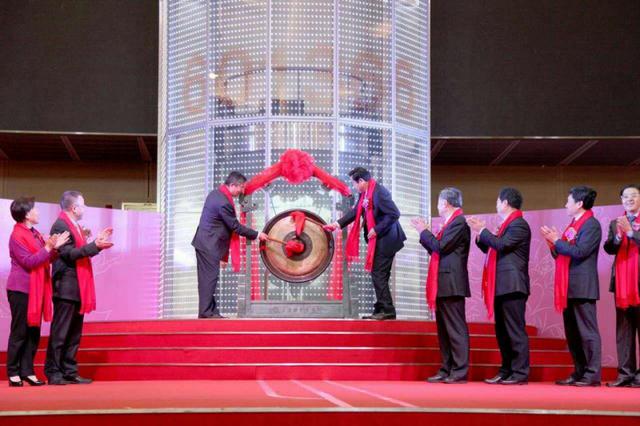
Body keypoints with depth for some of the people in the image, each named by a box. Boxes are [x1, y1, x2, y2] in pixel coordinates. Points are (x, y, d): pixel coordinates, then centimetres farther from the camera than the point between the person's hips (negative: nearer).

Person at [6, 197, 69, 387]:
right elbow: (29, 262, -18)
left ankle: (27, 371, 12)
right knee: (19, 332, -2)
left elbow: (47, 258, 12)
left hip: (36, 289, 8)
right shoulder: (17, 236, -11)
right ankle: (13, 373, 5)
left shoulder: (35, 234, 14)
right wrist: (48, 248, -22)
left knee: (33, 332, 7)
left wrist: (54, 247, -6)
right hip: (21, 290, -8)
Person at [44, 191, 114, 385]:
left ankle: (70, 372, 15)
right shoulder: (60, 226, -12)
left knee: (74, 334, 11)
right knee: (60, 332, -5)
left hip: (78, 288, 10)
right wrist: (95, 245, -22)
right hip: (66, 288, -10)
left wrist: (98, 241, 13)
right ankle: (53, 373, 0)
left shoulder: (75, 226, 17)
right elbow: (70, 254, -20)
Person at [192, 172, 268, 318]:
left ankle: (210, 311, 14)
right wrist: (257, 235, -5)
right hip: (209, 245, -10)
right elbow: (235, 227, -16)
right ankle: (206, 312, -4)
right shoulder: (224, 203, -23)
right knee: (210, 277, -6)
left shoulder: (215, 193, 9)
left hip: (203, 243, 10)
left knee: (207, 278, 10)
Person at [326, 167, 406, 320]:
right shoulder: (364, 194, 9)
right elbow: (356, 212, 20)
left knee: (378, 275, -8)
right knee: (378, 275, 12)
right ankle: (381, 310, 17)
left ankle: (387, 310, -5)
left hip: (385, 239, -10)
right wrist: (339, 223, 16)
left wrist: (377, 230, -20)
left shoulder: (379, 192, -21)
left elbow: (394, 214, -24)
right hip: (377, 240, 10)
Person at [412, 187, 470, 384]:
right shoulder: (451, 223, 19)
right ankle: (446, 370, 13)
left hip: (452, 285, -10)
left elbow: (440, 247, -17)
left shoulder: (459, 222, -10)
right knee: (444, 329, 10)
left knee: (455, 328, -8)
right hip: (443, 286, 10)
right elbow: (435, 249, 22)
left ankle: (459, 372, -8)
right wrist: (424, 231, 16)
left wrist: (424, 231, -5)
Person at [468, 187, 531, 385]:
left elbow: (501, 244, -20)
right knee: (502, 331, 11)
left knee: (515, 330, -8)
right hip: (502, 286, 10)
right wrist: (480, 232, 11)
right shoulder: (507, 225, 20)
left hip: (512, 286, -10)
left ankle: (520, 373, -6)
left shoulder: (519, 224, -8)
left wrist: (482, 230, -11)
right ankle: (506, 371, 15)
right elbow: (491, 248, 22)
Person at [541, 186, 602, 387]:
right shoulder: (573, 225, 18)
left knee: (587, 332, -6)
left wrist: (557, 241, -10)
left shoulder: (591, 225, -8)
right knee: (572, 333, 10)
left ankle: (592, 375, -5)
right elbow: (561, 255, 20)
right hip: (569, 288, 9)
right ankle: (579, 373, 15)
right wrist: (553, 242, 5)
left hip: (582, 287, -9)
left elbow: (579, 251, -20)